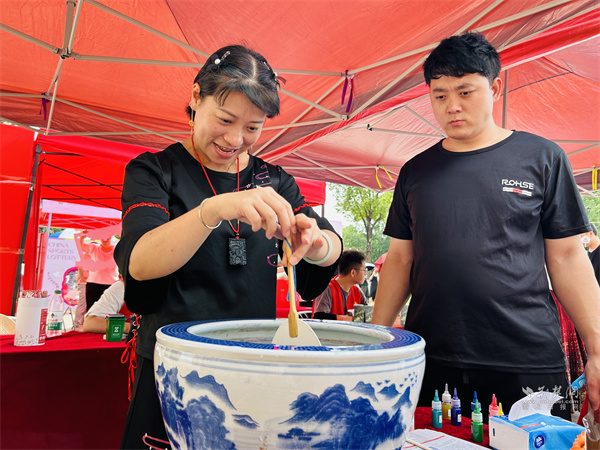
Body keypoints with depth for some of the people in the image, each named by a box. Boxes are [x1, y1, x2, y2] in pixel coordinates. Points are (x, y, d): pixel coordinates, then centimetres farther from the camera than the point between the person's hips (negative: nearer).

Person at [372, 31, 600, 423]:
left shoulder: (541, 158, 2)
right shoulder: (415, 171, 7)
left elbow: (566, 257, 3)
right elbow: (400, 259, 9)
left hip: (528, 361, -1)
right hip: (430, 358, 2)